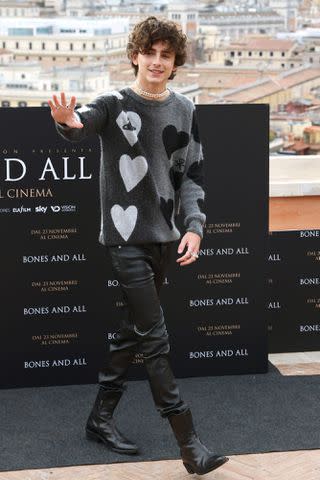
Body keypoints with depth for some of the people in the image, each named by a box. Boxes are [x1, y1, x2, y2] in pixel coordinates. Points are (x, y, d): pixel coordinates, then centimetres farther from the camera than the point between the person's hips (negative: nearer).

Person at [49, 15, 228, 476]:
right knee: (156, 339, -7)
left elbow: (191, 175, 9)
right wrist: (68, 119, -53)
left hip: (163, 237, 6)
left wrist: (194, 225, -5)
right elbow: (84, 122, -28)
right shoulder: (115, 104, -7)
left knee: (133, 330, 14)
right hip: (126, 237, -6)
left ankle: (101, 417, 29)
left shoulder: (184, 111, 7)